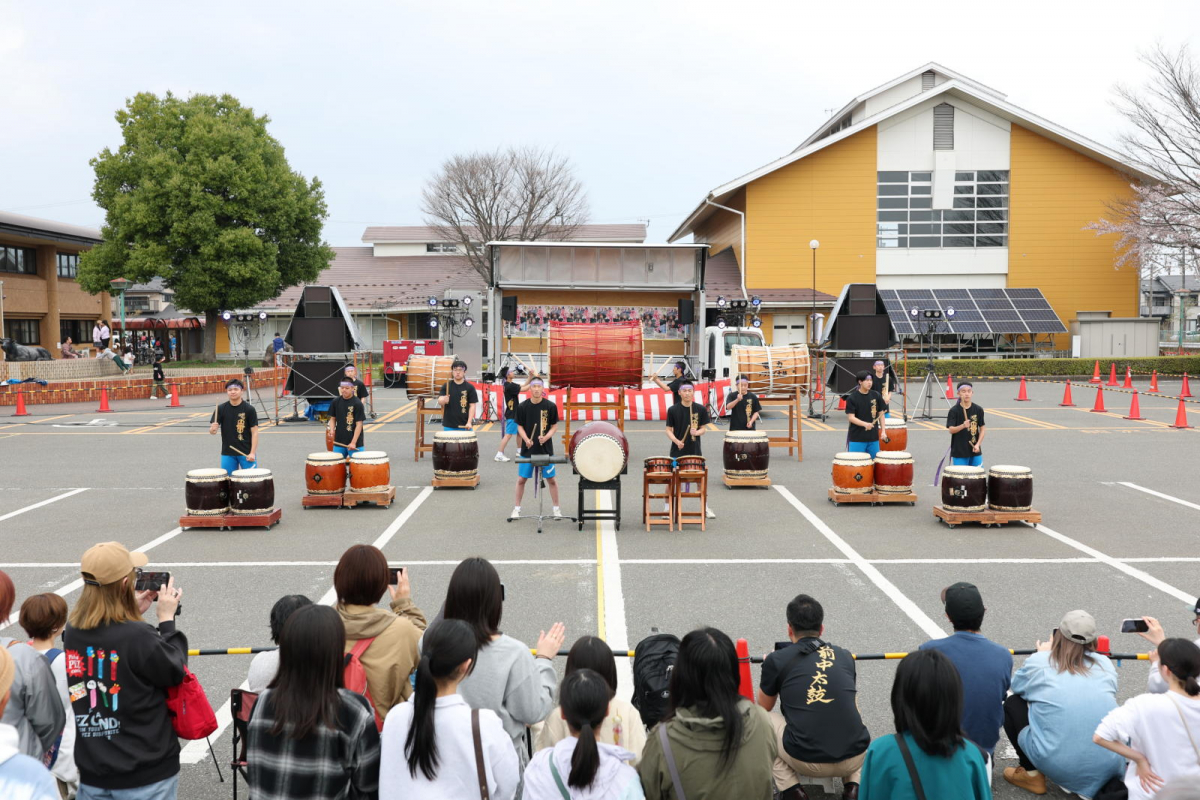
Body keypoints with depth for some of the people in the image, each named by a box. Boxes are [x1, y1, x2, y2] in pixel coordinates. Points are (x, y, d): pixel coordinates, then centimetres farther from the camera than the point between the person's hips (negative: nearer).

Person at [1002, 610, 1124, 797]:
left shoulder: (1038, 663, 0)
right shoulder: (1105, 664, 6)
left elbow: (1017, 686, 20)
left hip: (1056, 765, -4)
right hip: (1107, 768, 4)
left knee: (1012, 704, 18)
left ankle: (1033, 775, 15)